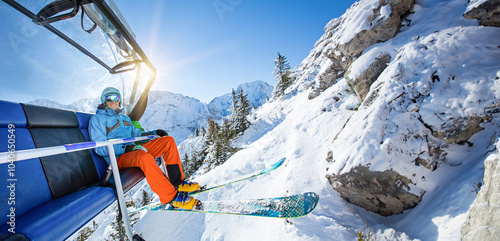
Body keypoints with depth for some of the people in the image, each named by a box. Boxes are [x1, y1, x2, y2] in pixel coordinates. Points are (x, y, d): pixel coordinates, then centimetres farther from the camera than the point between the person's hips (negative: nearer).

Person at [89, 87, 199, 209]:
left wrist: (154, 133, 9)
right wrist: (127, 148, -22)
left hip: (134, 151, 7)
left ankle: (177, 182, -14)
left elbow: (136, 134, 29)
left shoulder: (125, 118, 25)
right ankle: (171, 197, -34)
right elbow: (100, 148, -8)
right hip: (118, 158, -7)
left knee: (168, 140, -9)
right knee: (145, 157, -41)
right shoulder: (97, 119, 2)